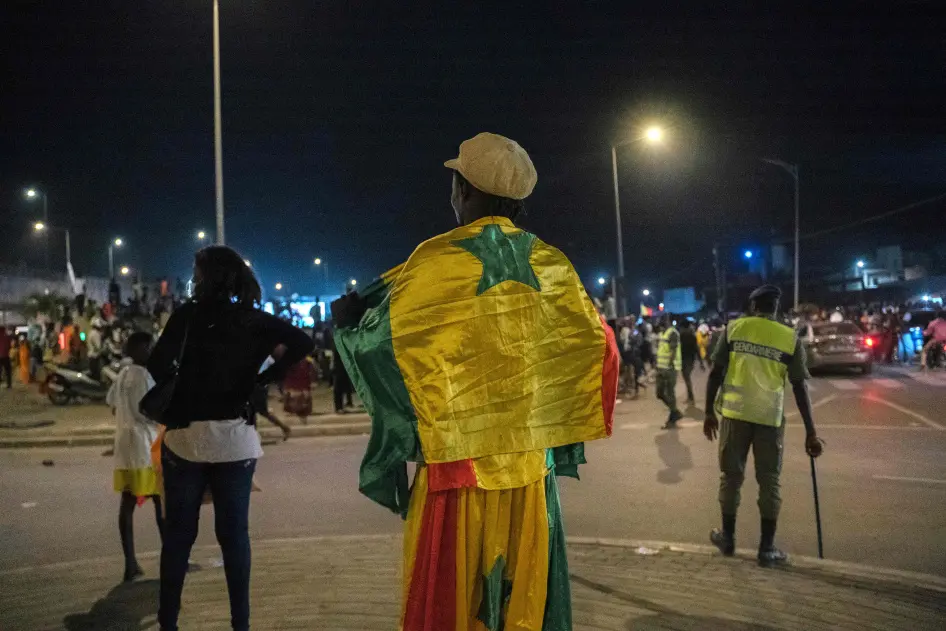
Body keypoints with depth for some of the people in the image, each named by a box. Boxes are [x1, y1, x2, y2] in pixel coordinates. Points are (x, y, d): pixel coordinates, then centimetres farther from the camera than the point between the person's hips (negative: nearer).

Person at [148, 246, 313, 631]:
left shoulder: (188, 315, -6)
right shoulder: (253, 320, 2)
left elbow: (158, 367, -14)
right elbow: (302, 343, -4)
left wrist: (179, 388, 7)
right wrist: (260, 379, 1)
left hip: (186, 436, -2)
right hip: (236, 438, 2)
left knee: (178, 533, 8)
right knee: (234, 532, 8)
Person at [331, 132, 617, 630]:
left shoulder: (439, 262, -10)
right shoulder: (552, 267, 4)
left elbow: (382, 342, -10)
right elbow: (598, 348, 9)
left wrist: (345, 321, 10)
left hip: (458, 462, -4)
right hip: (533, 469, 4)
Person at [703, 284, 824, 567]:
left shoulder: (734, 328, 1)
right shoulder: (791, 338, 0)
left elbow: (716, 373, -1)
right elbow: (800, 388, -2)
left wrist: (709, 412, 7)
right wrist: (810, 432, 2)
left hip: (735, 412, 1)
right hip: (770, 416, 0)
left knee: (731, 475, 13)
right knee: (769, 481, 8)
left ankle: (728, 538, 24)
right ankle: (767, 548, 11)